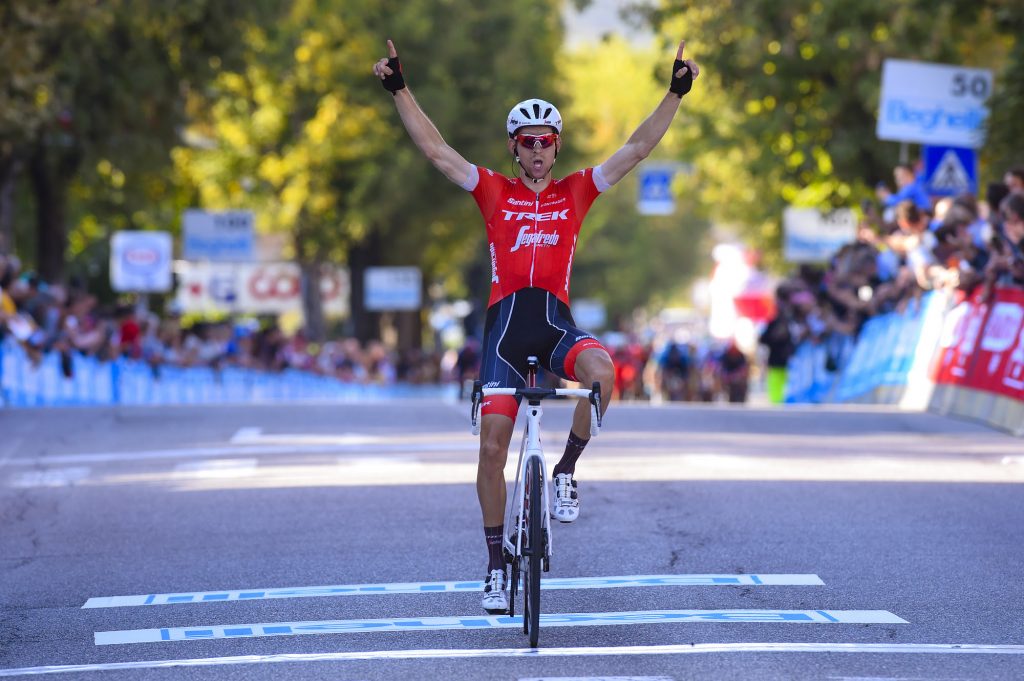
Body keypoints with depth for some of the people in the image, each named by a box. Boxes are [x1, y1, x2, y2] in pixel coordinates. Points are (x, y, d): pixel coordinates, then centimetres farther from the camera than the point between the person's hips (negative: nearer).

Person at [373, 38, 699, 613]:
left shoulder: (576, 192, 10)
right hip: (505, 324, 0)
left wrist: (676, 93, 0)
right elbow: (436, 149, 3)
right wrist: (400, 89, -3)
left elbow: (638, 149, 7)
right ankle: (497, 564, 11)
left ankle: (567, 470, -11)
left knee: (601, 370, -35)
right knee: (493, 447, -4)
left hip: (557, 323, 0)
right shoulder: (494, 193, 9)